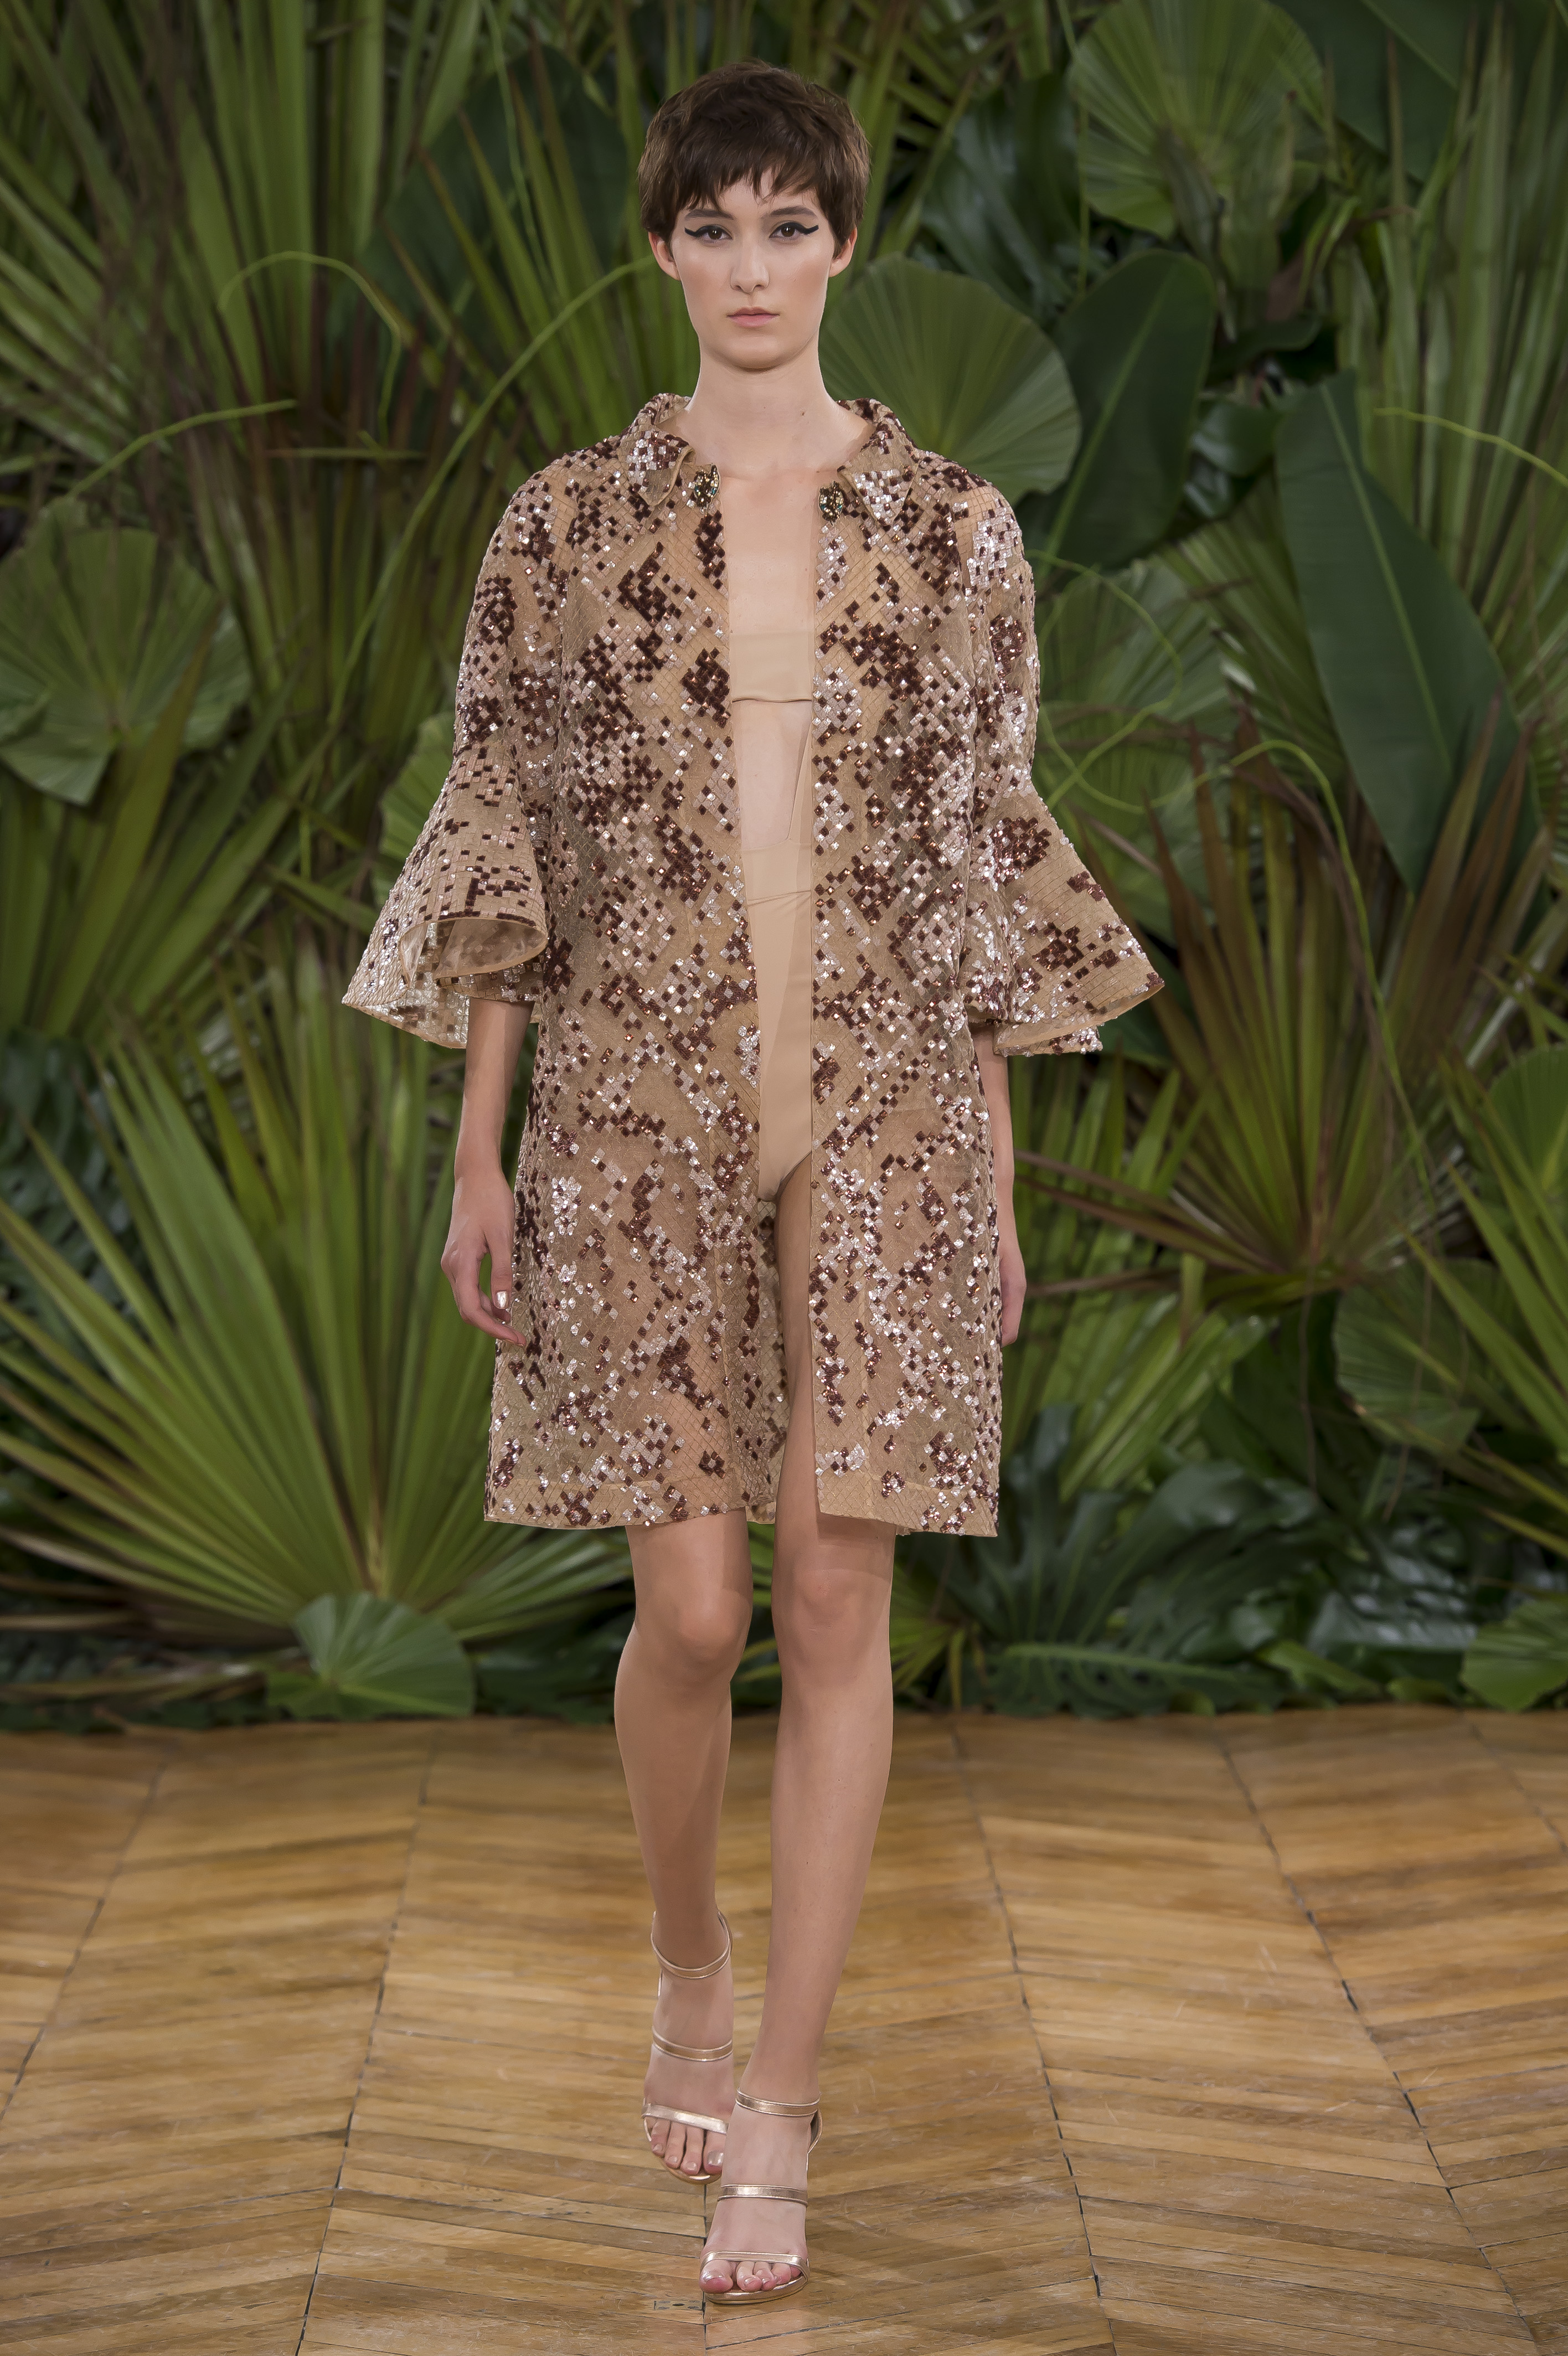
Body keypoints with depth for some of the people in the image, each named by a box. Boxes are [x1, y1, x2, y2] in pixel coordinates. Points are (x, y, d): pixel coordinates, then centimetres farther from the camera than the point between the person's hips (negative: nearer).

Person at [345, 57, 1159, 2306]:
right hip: (643, 1109, 0)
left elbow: (988, 859, 7)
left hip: (882, 1111, 1)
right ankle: (691, 1979, 29)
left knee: (837, 1600, -2)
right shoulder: (570, 525, 3)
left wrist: (999, 1175, 6)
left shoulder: (953, 531, 5)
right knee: (695, 1608, -1)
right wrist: (481, 1150, 2)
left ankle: (776, 2121, 7)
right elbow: (504, 846, 5)